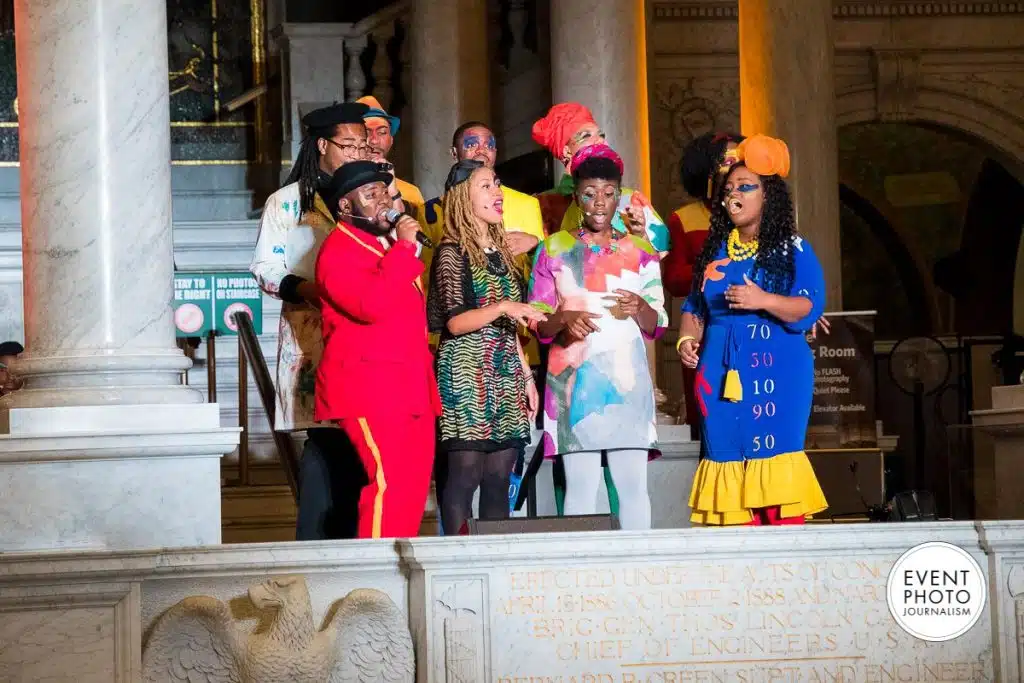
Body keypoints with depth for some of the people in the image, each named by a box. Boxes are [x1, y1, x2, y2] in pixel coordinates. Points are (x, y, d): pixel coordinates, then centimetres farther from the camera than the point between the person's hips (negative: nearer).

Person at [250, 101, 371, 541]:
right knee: (326, 437, -11)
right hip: (312, 336, -4)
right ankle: (313, 547, -6)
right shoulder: (286, 202, 8)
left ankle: (350, 541, 5)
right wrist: (302, 288, -15)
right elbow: (264, 268, 2)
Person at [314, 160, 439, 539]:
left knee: (415, 485, 3)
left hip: (409, 388, 9)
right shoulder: (339, 252, -8)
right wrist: (403, 248, -18)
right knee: (390, 483, -18)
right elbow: (371, 305, -24)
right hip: (369, 391, -9)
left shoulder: (388, 245, 23)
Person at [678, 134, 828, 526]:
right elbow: (695, 307, 20)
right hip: (722, 372, 5)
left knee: (775, 454, -12)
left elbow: (811, 306, -8)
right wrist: (687, 339, 1)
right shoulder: (714, 251, 17)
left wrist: (764, 301, -22)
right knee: (731, 451, -1)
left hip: (777, 370, -5)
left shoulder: (792, 250, 2)